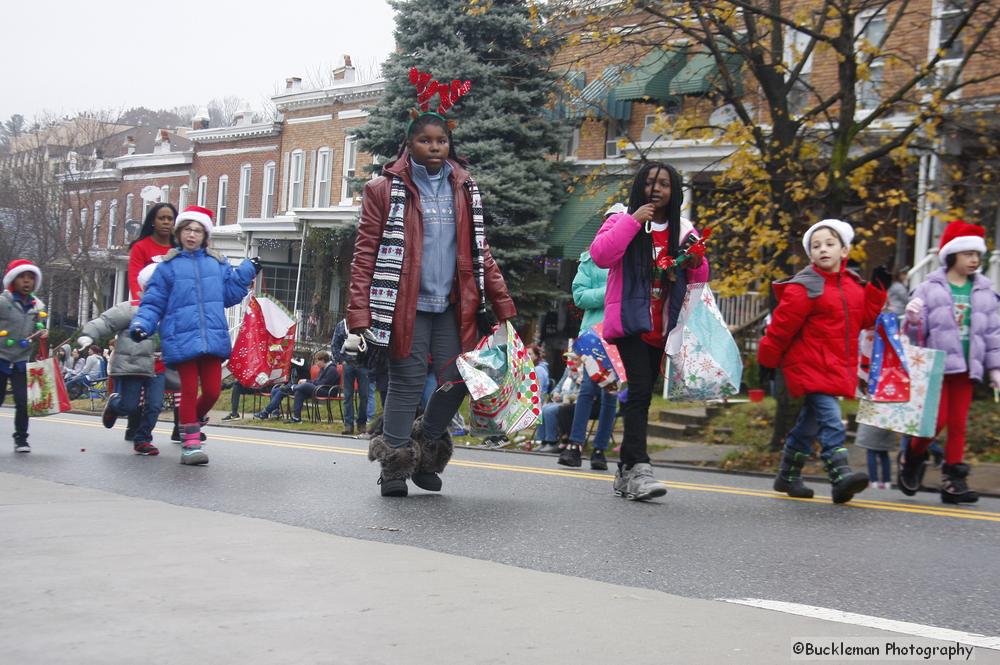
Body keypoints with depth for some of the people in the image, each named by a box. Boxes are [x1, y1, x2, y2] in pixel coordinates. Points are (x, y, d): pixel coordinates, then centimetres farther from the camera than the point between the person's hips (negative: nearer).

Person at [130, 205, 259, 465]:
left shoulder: (217, 263, 12)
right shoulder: (168, 266, 4)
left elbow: (229, 295, 13)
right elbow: (153, 303, 4)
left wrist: (246, 272, 6)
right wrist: (141, 324, -12)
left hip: (213, 337, 3)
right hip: (183, 340, -3)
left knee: (212, 390, 3)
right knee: (189, 390, -2)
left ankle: (194, 421, 33)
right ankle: (191, 443, 6)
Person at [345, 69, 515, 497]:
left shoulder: (463, 190, 13)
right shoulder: (385, 190, 0)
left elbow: (479, 253, 15)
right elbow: (365, 254, -5)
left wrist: (503, 307, 8)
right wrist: (360, 317, -13)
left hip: (453, 306, 4)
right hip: (405, 305, -4)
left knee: (458, 381, 1)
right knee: (407, 384, -1)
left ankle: (423, 452, 23)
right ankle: (394, 467, 13)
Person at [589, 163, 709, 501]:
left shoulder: (684, 232, 13)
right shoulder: (622, 221, 1)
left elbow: (699, 278, 16)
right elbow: (600, 255, -17)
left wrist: (697, 264, -6)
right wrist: (633, 221, -18)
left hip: (662, 329, 5)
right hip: (630, 322, -5)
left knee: (641, 395, 9)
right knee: (640, 390, -19)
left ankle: (626, 471, 16)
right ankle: (639, 468, -25)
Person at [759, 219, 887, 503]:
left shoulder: (853, 284, 11)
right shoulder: (805, 287, -11)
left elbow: (865, 318, 15)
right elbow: (781, 326, -8)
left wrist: (877, 289, 5)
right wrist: (767, 360, -3)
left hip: (837, 367, 7)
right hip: (810, 365, -7)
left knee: (810, 422, 16)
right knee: (830, 420, -21)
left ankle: (788, 477, 28)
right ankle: (841, 475, -29)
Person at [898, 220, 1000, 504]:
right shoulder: (930, 288, 0)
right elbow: (918, 330, 0)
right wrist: (912, 319, -22)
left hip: (966, 368, 4)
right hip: (936, 364, -4)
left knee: (958, 424, 4)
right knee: (937, 418, -11)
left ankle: (954, 480, 8)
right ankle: (912, 457, 16)